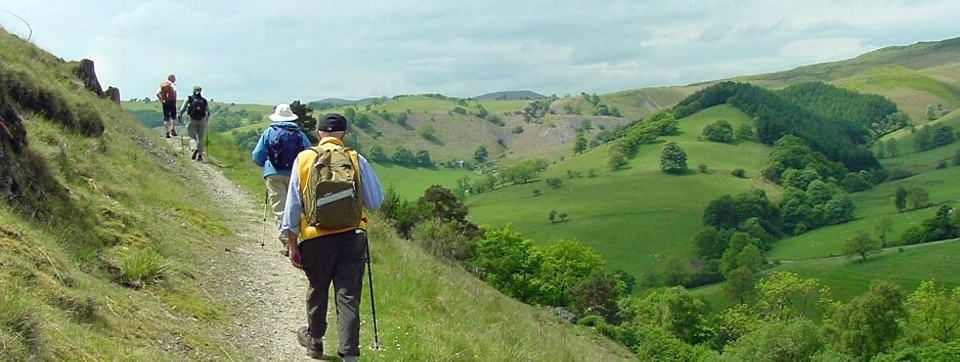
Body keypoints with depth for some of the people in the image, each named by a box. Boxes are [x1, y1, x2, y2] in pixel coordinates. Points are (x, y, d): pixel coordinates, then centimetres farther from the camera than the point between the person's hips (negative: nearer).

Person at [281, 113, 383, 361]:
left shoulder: (304, 159, -2)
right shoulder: (357, 160, -4)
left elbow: (293, 206, 0)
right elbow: (375, 202, 1)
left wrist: (292, 244, 6)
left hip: (316, 239, 1)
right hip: (352, 237, -1)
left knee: (317, 290, 21)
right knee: (348, 296, 2)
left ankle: (314, 340, 40)